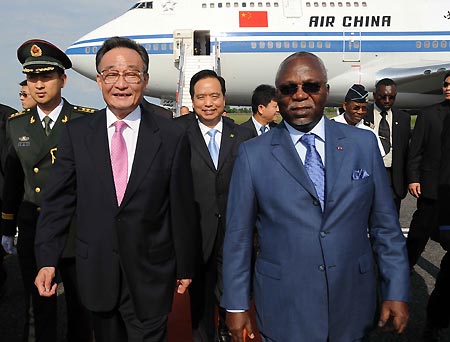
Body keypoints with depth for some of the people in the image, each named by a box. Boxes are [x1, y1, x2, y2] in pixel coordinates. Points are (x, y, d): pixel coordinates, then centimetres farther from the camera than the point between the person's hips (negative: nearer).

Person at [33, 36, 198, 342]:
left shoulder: (172, 137, -7)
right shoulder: (76, 133, -1)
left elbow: (182, 208, -4)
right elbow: (58, 201, 1)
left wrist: (185, 267, 1)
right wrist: (47, 260, -5)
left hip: (151, 276, -2)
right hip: (97, 272, 2)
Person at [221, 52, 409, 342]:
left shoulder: (364, 143, 0)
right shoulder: (253, 154, -6)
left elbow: (385, 225, 3)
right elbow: (238, 236, -3)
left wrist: (397, 292, 1)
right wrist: (236, 305, -1)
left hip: (353, 304, 3)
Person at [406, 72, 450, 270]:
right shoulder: (428, 114, 1)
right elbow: (415, 150, -1)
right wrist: (413, 178, -7)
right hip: (432, 185, -2)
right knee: (422, 229, 6)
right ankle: (406, 265, 21)